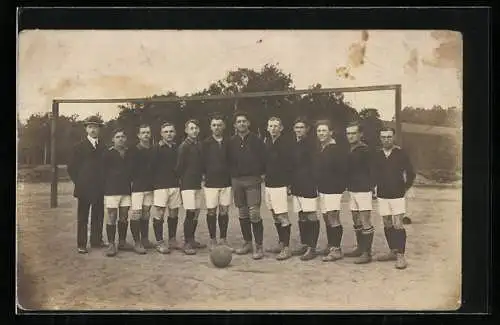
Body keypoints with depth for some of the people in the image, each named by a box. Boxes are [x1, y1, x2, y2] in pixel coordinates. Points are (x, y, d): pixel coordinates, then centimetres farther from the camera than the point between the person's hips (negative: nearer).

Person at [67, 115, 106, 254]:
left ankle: (96, 240, 18)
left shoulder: (103, 147, 10)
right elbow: (71, 167, 2)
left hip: (100, 189, 4)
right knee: (83, 217, -1)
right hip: (84, 189, -3)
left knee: (98, 216, 7)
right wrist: (79, 182, -2)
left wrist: (104, 183, 6)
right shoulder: (80, 146, 1)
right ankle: (81, 245, 2)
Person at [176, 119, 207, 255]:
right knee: (190, 213, -10)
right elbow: (179, 166, -10)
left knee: (196, 213, 10)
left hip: (197, 184, 7)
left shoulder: (199, 145, 11)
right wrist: (184, 179, -2)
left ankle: (192, 240, 20)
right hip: (188, 184, -7)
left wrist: (200, 177, 10)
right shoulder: (184, 146, -10)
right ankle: (187, 244, -5)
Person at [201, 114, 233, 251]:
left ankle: (223, 240, 15)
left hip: (226, 182, 2)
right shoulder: (206, 143, 0)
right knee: (211, 211, 1)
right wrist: (205, 175, -5)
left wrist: (231, 175, 0)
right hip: (211, 182, -2)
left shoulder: (228, 142, 5)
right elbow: (201, 161, 0)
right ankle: (213, 240, 12)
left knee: (224, 211, 6)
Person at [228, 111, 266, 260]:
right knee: (242, 213, 10)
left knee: (254, 213, -11)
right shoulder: (231, 141, 8)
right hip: (236, 180, 4)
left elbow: (263, 157, 0)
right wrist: (233, 173, 2)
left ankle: (259, 246, -6)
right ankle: (247, 242, 21)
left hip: (252, 180, -4)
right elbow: (229, 160, 12)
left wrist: (261, 173, -5)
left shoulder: (256, 140, -2)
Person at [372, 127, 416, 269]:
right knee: (387, 225, 9)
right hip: (382, 195, 4)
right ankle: (393, 251, 21)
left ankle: (400, 256, -6)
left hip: (398, 195, -4)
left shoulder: (401, 153, -4)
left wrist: (406, 187, 1)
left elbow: (411, 173, 0)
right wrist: (374, 188, 10)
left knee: (398, 225, -9)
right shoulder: (377, 155, 5)